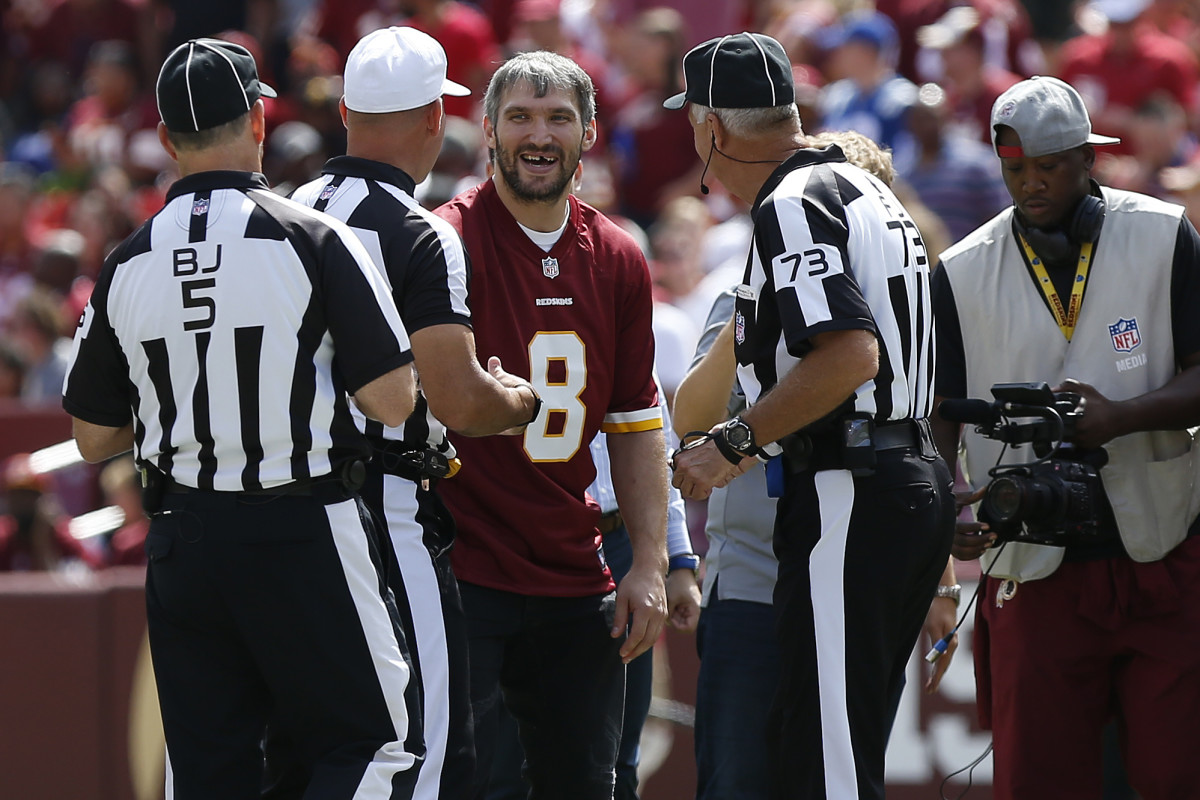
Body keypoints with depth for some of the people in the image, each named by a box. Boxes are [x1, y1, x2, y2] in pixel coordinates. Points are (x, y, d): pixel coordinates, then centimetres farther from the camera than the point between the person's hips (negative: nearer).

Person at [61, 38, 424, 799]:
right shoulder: (312, 241, -10)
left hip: (182, 544, 4)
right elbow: (393, 400, -12)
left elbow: (94, 437, 9)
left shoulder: (127, 265, 2)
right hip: (306, 533, -4)